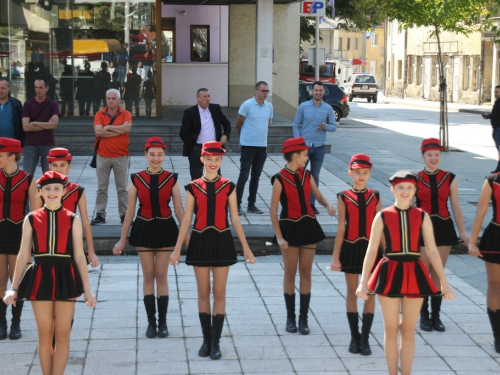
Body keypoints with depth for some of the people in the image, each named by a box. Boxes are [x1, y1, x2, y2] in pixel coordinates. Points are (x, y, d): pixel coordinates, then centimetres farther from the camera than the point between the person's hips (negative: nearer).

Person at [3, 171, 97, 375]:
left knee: (62, 335, 2)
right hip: (40, 278, 0)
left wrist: (87, 289, 1)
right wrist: (14, 288, 1)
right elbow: (23, 256, 5)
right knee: (45, 335, 6)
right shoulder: (31, 220, 3)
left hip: (65, 278, 0)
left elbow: (79, 256, 2)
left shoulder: (73, 220, 2)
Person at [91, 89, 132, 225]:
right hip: (103, 156, 1)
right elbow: (98, 132, -12)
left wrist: (108, 127, -10)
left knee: (122, 188, 5)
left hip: (120, 156, -1)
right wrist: (118, 131, -12)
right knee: (101, 188, 4)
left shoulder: (125, 114, 1)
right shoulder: (100, 114, 3)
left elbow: (127, 128, -18)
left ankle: (124, 215, 11)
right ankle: (100, 215, 9)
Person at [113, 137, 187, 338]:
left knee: (161, 275, 4)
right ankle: (151, 322, 14)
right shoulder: (137, 179, -4)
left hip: (165, 229, 0)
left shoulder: (171, 179, -4)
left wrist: (187, 237, 1)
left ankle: (162, 322, 13)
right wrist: (122, 240, 3)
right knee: (148, 275, 6)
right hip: (144, 229, 1)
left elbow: (179, 211, 1)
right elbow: (130, 212, 2)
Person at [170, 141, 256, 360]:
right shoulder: (194, 187, 0)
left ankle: (215, 342, 8)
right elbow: (186, 219, 2)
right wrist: (177, 249, 0)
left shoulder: (228, 187, 0)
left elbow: (235, 219, 3)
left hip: (222, 241, 0)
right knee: (203, 293, 7)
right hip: (200, 241, 0)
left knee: (219, 293, 2)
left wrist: (246, 248, 3)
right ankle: (206, 339, 18)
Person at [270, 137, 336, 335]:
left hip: (308, 226, 5)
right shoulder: (280, 179, -11)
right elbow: (273, 210, -10)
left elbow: (318, 195, 14)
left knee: (306, 272, 5)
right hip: (290, 228, -5)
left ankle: (303, 318, 11)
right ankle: (290, 317, 16)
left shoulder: (306, 175, 5)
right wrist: (279, 237, -15)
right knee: (290, 273, 4)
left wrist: (328, 204, -9)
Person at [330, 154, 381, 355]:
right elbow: (341, 228, -4)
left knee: (370, 292, 4)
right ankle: (354, 337, 18)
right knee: (352, 292, 8)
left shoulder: (375, 197, 1)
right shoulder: (343, 197, -4)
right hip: (351, 248, -1)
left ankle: (365, 338, 12)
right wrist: (335, 256, -5)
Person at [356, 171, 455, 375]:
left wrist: (444, 283, -1)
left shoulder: (422, 217, 1)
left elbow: (432, 251, 1)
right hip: (390, 274, -1)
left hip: (414, 275, 1)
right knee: (391, 330, 8)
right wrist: (363, 282, -10)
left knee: (408, 331, 8)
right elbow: (371, 251, -5)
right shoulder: (382, 217, -3)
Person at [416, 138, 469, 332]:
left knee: (438, 274, 7)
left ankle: (436, 315, 16)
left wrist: (462, 232, 5)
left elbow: (456, 206, 6)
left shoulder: (449, 178, 2)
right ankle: (424, 316, 14)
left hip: (443, 228, 2)